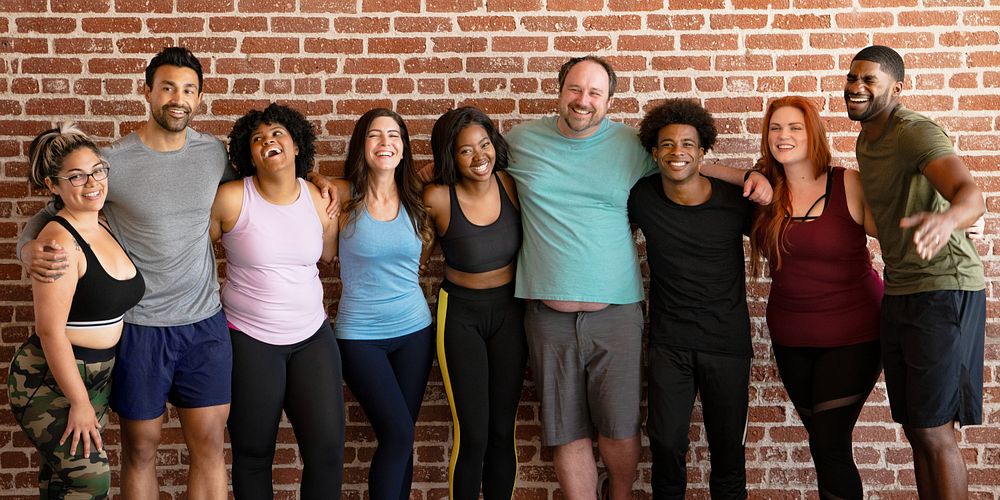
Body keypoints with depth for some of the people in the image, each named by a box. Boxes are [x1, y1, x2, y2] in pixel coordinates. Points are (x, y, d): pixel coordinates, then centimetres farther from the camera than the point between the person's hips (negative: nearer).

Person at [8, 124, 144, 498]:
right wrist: (79, 401, -19)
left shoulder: (103, 230, 6)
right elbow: (50, 331, -22)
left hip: (97, 376, 8)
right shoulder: (60, 240, -20)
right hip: (50, 382, -8)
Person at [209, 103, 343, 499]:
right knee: (253, 454, 8)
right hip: (249, 341, -3)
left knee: (327, 449, -2)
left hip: (312, 337, 3)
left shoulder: (320, 200, 1)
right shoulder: (231, 199, -10)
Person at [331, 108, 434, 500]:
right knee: (398, 434, -13)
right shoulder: (342, 197, -5)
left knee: (400, 439, 6)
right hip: (360, 335, -3)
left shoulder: (415, 200, 4)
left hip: (414, 331, 4)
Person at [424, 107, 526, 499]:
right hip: (460, 315, -3)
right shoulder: (437, 198, -17)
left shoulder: (511, 185, -9)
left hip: (509, 312, 3)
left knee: (503, 430, 9)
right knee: (472, 435, -5)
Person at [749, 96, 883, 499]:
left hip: (852, 334, -4)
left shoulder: (850, 186, -11)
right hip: (791, 338, 4)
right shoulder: (766, 192, 0)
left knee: (829, 445, -8)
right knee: (821, 440, 14)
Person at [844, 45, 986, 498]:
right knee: (915, 428, 12)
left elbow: (970, 193, -33)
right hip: (899, 292, 9)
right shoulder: (865, 141, 13)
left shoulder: (915, 132, -16)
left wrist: (946, 219, -54)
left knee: (933, 430, -8)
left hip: (944, 289, -9)